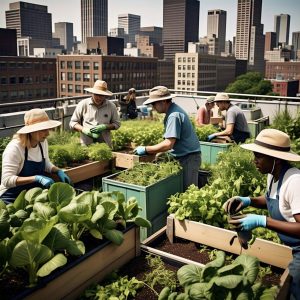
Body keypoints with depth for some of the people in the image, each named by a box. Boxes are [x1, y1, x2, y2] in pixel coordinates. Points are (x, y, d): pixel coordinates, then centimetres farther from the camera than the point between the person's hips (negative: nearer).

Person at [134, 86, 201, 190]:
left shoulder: (174, 115, -22)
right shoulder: (173, 110, 10)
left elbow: (168, 144, -27)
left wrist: (145, 149, -19)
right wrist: (160, 152, 9)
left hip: (188, 158, -10)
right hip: (183, 156, 10)